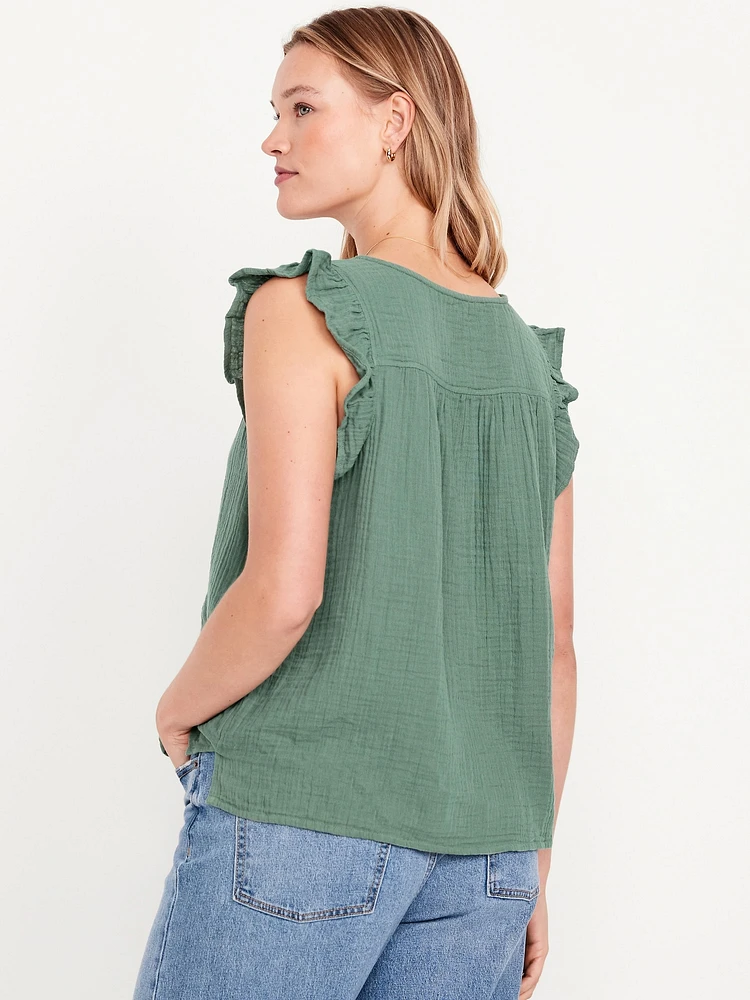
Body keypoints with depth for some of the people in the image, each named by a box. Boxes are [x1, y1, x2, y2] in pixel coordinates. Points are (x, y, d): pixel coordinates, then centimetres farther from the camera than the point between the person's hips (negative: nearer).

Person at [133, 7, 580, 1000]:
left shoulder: (301, 311, -9)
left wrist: (177, 711, 0)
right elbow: (554, 647, 10)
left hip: (302, 812, -6)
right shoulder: (531, 357, 9)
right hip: (486, 843, 6)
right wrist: (532, 872, 17)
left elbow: (286, 589, -20)